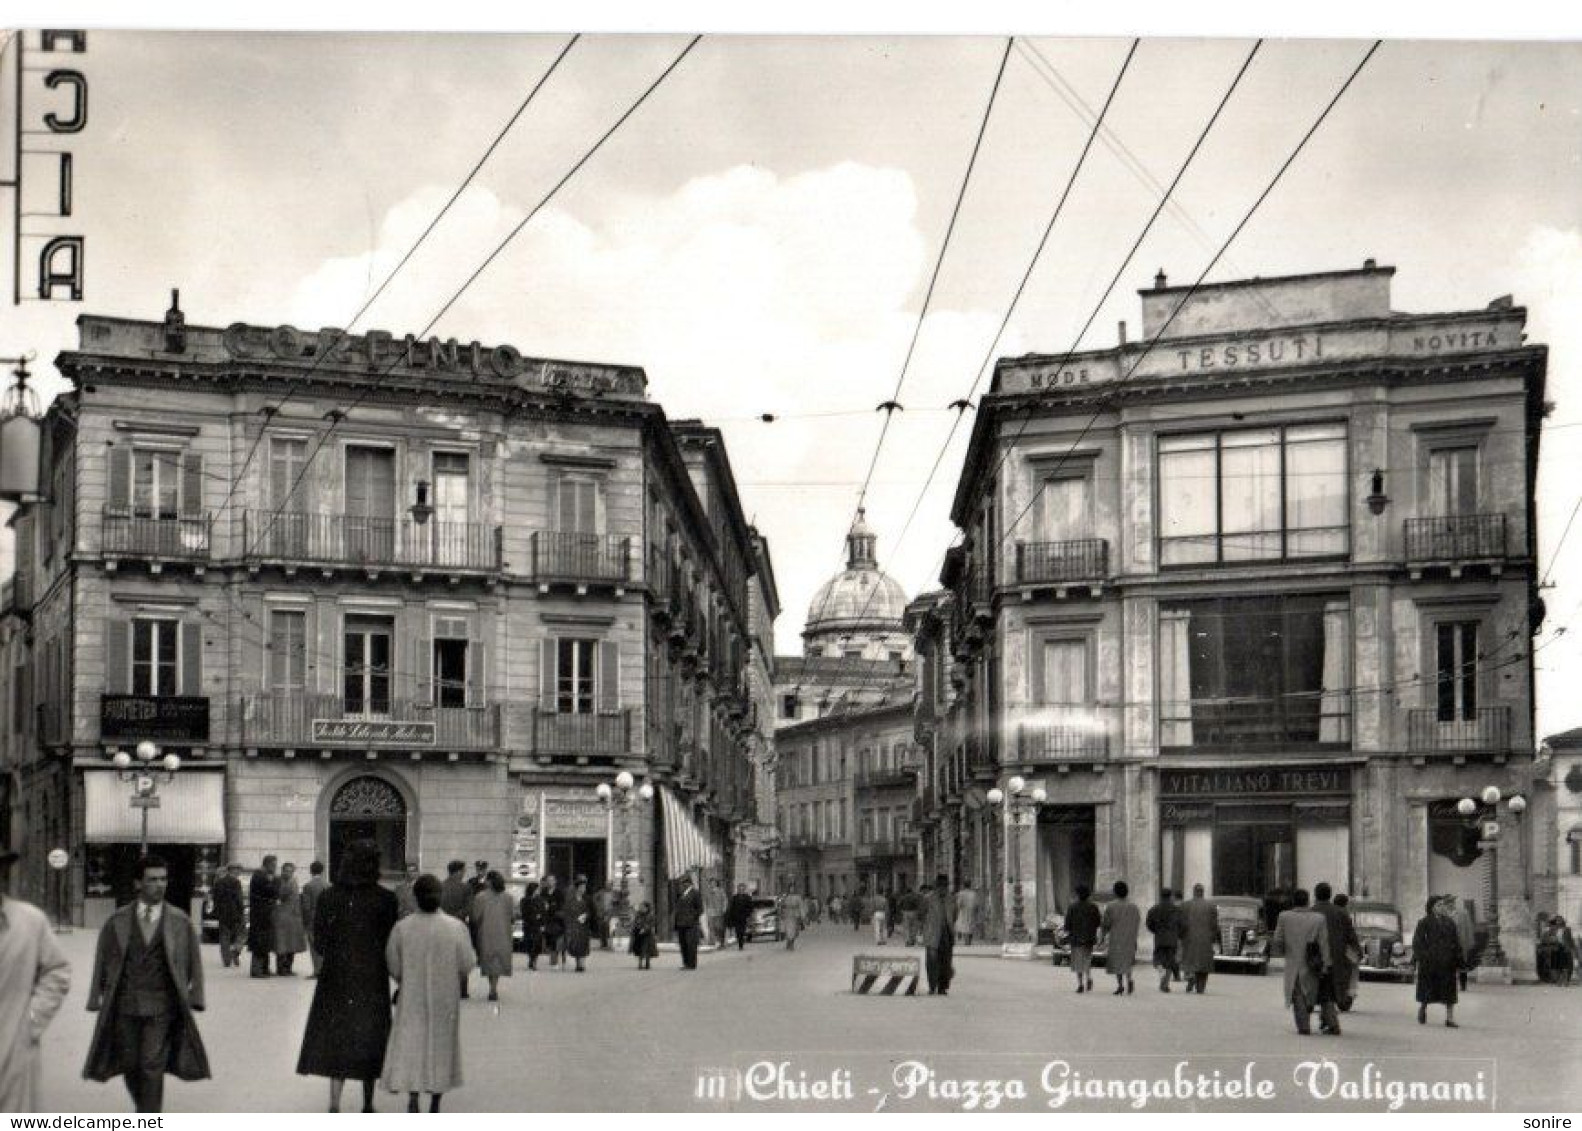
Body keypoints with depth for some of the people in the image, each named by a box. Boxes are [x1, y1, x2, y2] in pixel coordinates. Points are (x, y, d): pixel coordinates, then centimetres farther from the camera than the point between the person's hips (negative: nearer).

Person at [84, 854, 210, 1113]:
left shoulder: (180, 922, 4)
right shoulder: (117, 922, 4)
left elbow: (194, 962, 9)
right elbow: (102, 962, 8)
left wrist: (194, 998, 1)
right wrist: (97, 1000, 2)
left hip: (161, 1007, -2)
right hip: (125, 1005, 2)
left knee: (152, 1067, -10)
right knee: (129, 1066, 7)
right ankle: (144, 1112, 32)